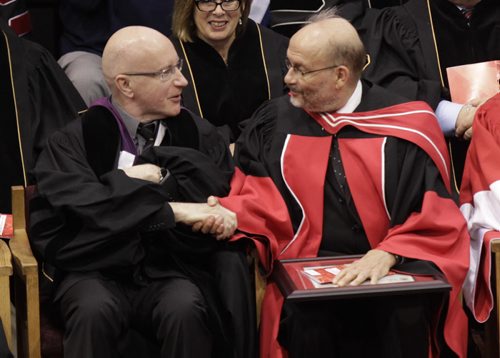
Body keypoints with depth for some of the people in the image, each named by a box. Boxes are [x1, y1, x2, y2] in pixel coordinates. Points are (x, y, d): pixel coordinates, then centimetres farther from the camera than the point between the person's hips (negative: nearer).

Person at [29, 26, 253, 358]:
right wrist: (172, 210, -18)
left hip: (172, 271, 1)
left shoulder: (199, 134, 11)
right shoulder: (76, 140, 3)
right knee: (95, 311, -33)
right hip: (98, 269, -1)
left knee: (186, 309, -31)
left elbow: (223, 191, -5)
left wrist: (156, 176, -9)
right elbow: (84, 204, -15)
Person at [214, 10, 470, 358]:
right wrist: (228, 216, -14)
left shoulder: (406, 126, 0)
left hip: (390, 273, -1)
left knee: (401, 317, -33)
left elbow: (436, 218, -3)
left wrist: (388, 254, -18)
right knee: (308, 318, -32)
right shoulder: (275, 122, 8)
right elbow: (259, 200, 8)